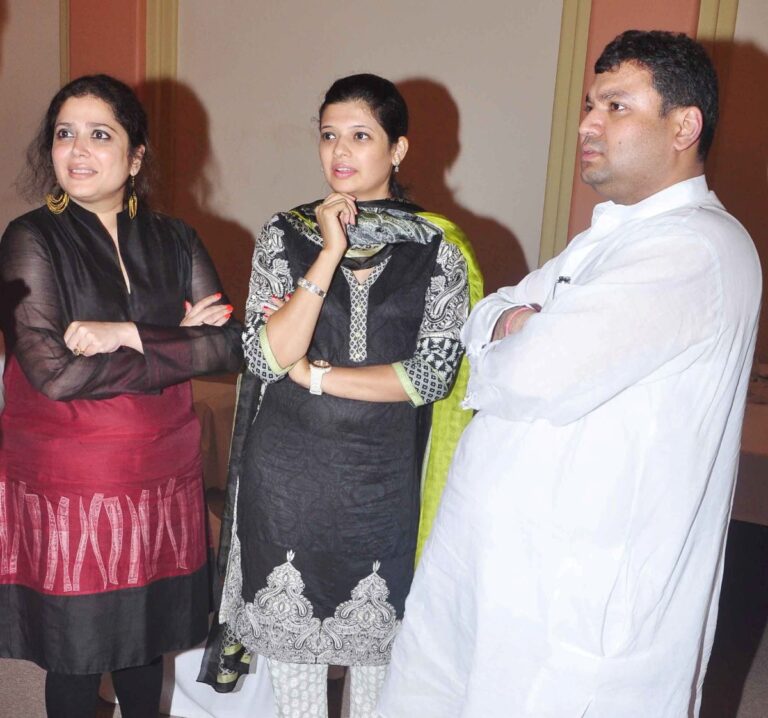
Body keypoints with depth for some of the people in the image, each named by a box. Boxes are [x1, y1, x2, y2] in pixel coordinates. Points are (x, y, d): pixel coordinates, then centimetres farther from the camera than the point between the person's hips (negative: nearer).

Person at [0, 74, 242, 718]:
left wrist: (128, 335, -17)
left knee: (145, 646, 18)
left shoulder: (173, 240, 5)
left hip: (161, 482, 3)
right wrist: (178, 343, -13)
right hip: (67, 489, -3)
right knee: (75, 656, 10)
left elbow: (232, 346, -6)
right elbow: (53, 373, -18)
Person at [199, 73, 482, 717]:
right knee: (291, 622, 15)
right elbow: (268, 356, -12)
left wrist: (314, 373, -13)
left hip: (383, 474, -1)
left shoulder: (438, 249, -4)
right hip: (288, 467, 1)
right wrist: (330, 254, -18)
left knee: (374, 628, 15)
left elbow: (433, 373, -12)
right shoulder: (285, 235, -1)